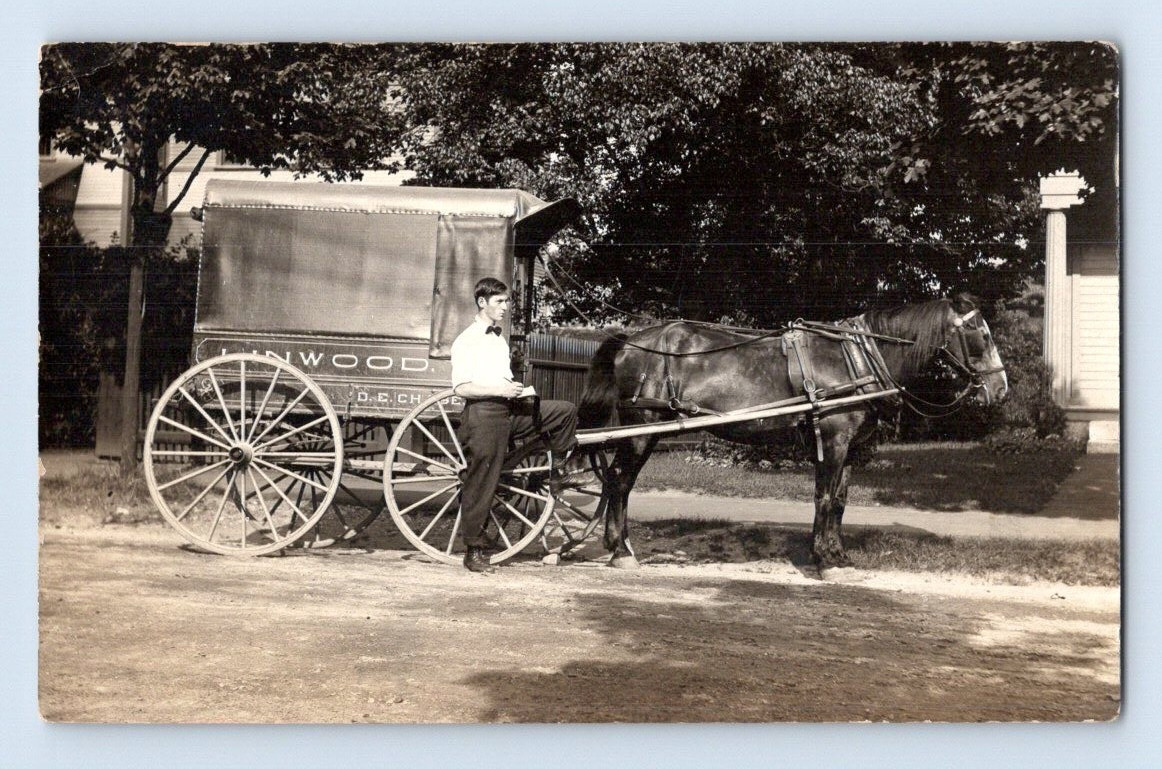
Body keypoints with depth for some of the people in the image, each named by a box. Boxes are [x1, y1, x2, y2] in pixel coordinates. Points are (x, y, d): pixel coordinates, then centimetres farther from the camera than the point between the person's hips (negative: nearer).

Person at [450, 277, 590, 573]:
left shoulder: (499, 337, 17)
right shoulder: (467, 340, -7)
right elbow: (461, 388, -14)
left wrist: (517, 388, 9)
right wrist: (500, 390, -21)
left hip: (511, 410, 7)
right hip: (483, 414, -7)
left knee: (565, 410, -1)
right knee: (481, 483, -4)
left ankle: (560, 470, 12)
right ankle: (473, 550, 5)